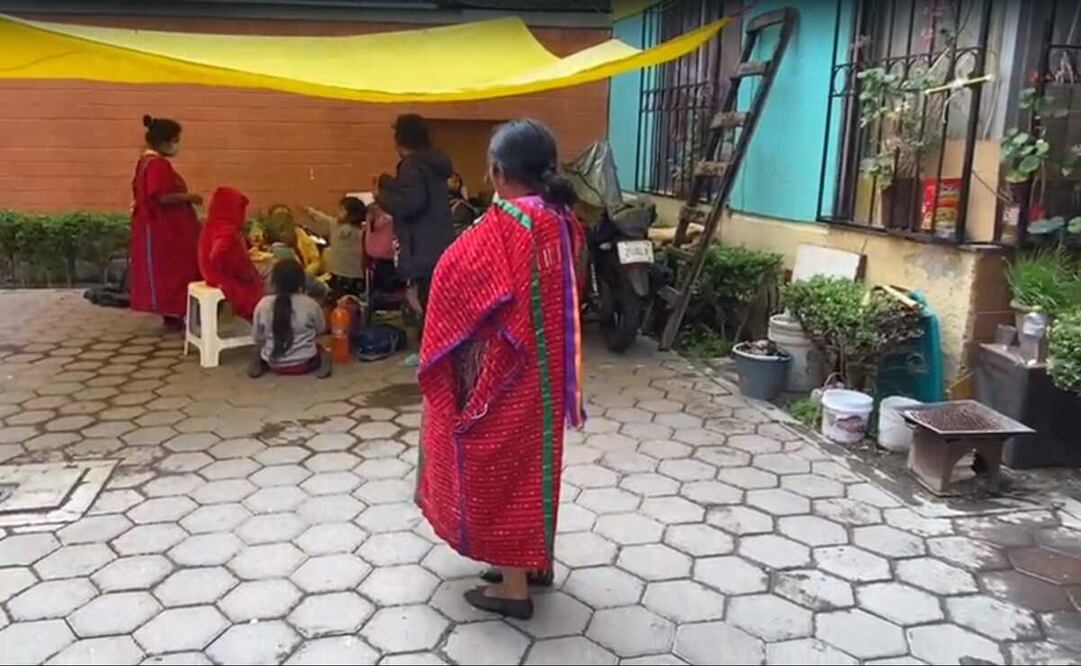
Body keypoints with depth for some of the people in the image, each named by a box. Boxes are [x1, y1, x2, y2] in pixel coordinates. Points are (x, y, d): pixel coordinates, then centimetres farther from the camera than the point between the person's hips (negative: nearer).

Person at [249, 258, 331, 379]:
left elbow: (257, 338, -3)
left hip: (274, 364, 2)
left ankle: (261, 363, 5)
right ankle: (320, 362, 0)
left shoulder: (263, 304, -14)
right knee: (321, 352, 32)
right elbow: (321, 329, 2)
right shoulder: (311, 304, -16)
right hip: (304, 363, -2)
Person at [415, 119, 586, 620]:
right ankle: (536, 560, 35)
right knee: (534, 457, 20)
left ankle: (513, 585, 17)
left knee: (498, 464, 6)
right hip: (548, 367, 8)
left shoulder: (503, 226, -22)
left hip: (504, 371, -8)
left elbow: (456, 278, -17)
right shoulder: (563, 222, 2)